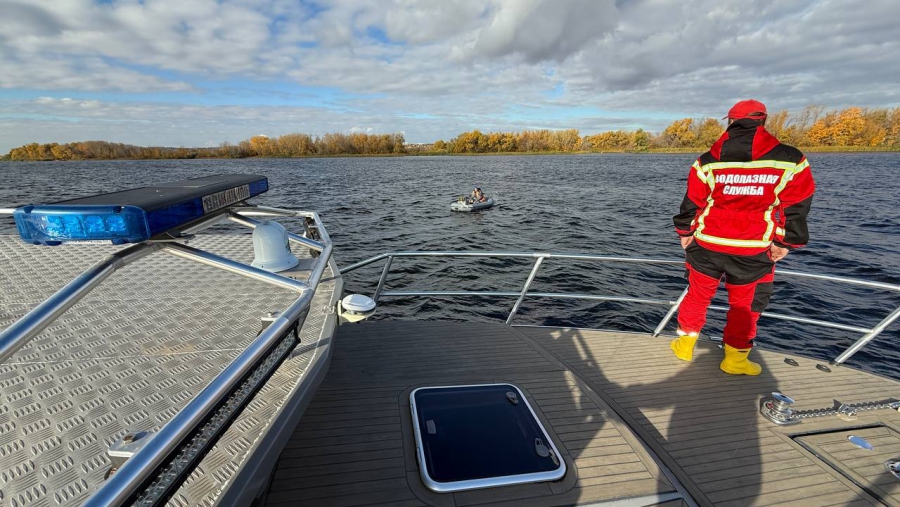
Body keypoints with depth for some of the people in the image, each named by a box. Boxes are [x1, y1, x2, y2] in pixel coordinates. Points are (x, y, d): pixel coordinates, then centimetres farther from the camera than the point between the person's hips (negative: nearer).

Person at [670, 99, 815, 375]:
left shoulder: (708, 162, -4)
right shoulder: (790, 160, -5)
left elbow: (692, 202, 1)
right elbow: (797, 207, -1)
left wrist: (685, 232, 13)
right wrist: (784, 243, 7)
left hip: (707, 244, 1)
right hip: (754, 250, -1)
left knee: (698, 294, 17)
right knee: (745, 303, 15)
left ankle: (685, 344, 26)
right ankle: (734, 359, 22)